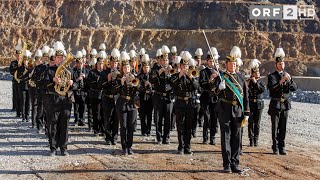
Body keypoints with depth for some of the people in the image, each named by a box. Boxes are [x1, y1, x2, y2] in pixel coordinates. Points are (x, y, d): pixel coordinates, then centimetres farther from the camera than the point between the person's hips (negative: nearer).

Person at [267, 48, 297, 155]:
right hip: (275, 104, -4)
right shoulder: (272, 76, -1)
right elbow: (272, 88, -18)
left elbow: (294, 88, 3)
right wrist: (281, 81, -28)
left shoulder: (287, 75, 12)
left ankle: (282, 147, 10)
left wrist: (289, 80, -15)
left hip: (286, 104, 4)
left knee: (283, 127, 5)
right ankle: (275, 148, 6)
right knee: (275, 127, 0)